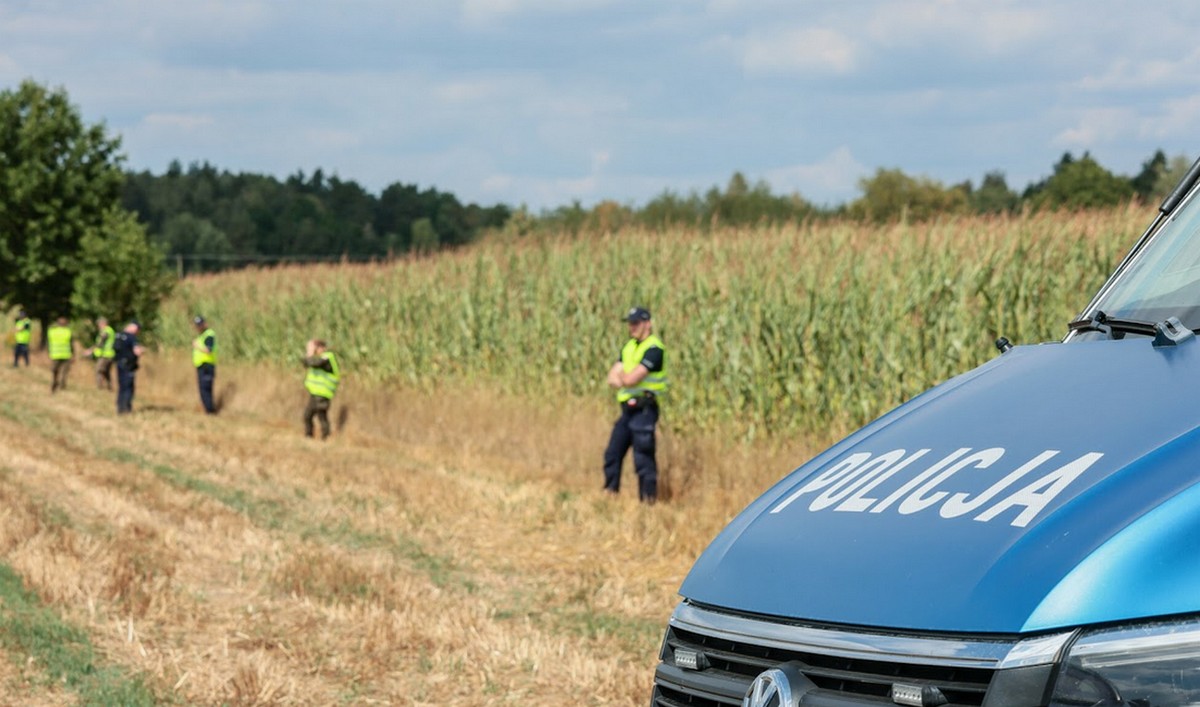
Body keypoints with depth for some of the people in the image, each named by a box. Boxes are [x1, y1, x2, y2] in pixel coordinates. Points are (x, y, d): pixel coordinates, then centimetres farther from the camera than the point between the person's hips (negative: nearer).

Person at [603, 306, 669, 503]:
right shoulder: (629, 346, 15)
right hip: (627, 409, 9)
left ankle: (648, 499, -4)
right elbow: (613, 377, 10)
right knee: (612, 454, 9)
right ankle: (610, 493, 18)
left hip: (644, 410, -9)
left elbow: (631, 379, -20)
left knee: (643, 458, -9)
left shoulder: (653, 349, -13)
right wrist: (624, 380, -12)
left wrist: (622, 376, 2)